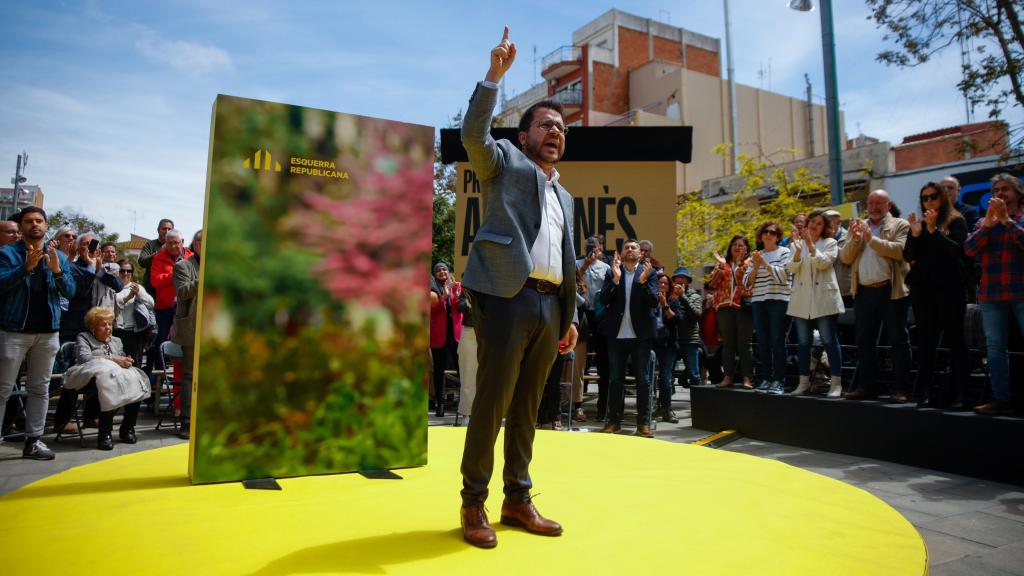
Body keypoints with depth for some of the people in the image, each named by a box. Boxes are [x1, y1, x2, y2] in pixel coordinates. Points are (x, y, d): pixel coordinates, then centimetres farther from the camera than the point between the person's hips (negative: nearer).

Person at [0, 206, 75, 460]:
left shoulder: (59, 256, 10)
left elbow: (70, 292, 3)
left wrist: (57, 271, -14)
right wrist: (27, 266, -25)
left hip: (48, 332, 3)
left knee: (40, 389, 7)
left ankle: (33, 440, 14)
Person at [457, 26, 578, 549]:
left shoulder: (565, 197, 26)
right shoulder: (504, 163, 10)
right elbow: (473, 134, -12)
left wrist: (571, 317, 18)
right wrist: (494, 75, -14)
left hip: (550, 305, 6)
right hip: (509, 296, -6)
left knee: (526, 408, 10)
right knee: (491, 404, -5)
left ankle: (518, 500, 20)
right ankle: (473, 504, 8)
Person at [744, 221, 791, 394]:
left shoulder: (784, 253, 5)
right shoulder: (755, 256, 15)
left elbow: (782, 276, -9)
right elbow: (747, 283, 10)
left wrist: (765, 263, -10)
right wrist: (756, 267, -5)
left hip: (779, 301, -4)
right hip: (758, 302, 4)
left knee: (777, 342, -6)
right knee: (762, 342, 3)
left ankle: (778, 380, -1)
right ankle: (766, 379, 9)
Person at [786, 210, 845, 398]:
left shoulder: (830, 243, 5)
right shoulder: (796, 244, 13)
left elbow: (823, 263, -12)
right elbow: (792, 268, -1)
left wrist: (811, 245, -19)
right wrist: (798, 249, -16)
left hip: (824, 298, -3)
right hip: (802, 299, 3)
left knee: (830, 341, -4)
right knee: (803, 342, 7)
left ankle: (836, 383, 0)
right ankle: (804, 382, 15)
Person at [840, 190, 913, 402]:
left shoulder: (900, 225, 3)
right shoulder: (859, 226, 15)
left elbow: (900, 250, -14)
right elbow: (845, 257, 8)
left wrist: (871, 238, -16)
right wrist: (854, 239, -8)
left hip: (891, 291, -4)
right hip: (864, 292, 5)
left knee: (898, 340, 1)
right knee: (865, 341, 9)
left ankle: (899, 388, 7)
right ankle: (865, 386, 17)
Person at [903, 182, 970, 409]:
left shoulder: (956, 221, 1)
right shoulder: (919, 224, 11)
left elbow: (958, 250, -13)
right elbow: (908, 257, 4)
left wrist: (934, 230, -20)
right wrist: (915, 234, -11)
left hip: (950, 287, -3)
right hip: (923, 288, 3)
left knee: (954, 340, 1)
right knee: (925, 341, 4)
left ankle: (956, 393, 5)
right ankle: (924, 392, 7)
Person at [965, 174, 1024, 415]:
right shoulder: (985, 222, 14)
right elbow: (970, 249, 0)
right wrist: (989, 223, -8)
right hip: (991, 294, 4)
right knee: (995, 347, 5)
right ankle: (1000, 398, 11)